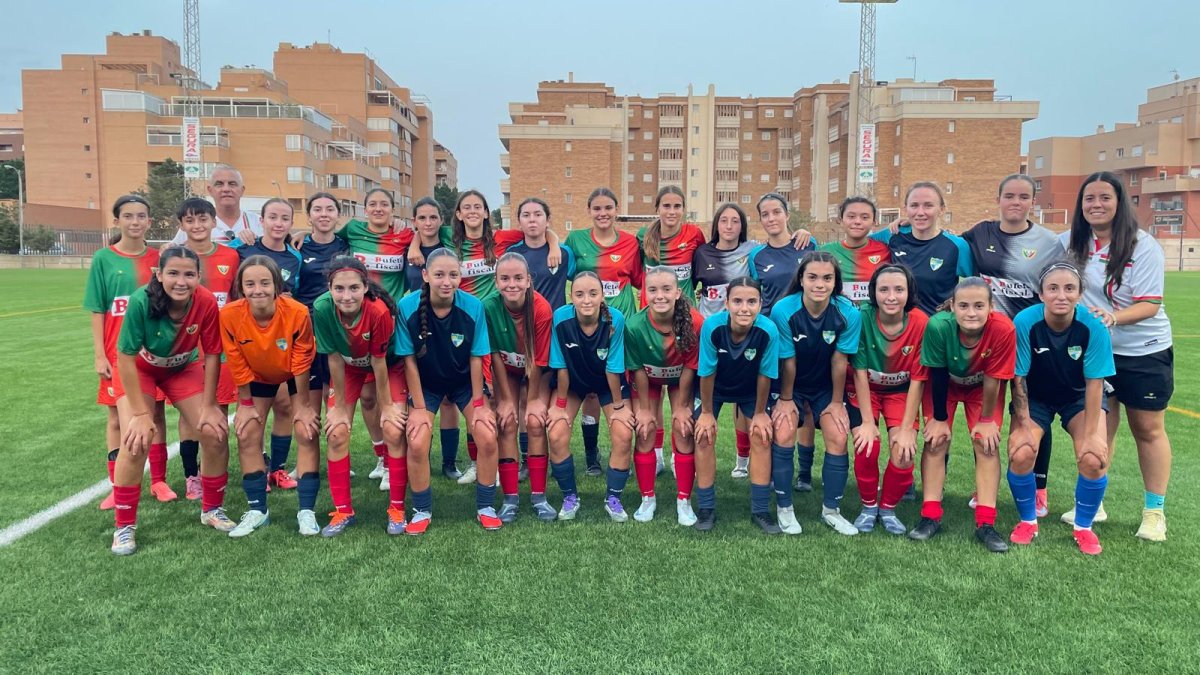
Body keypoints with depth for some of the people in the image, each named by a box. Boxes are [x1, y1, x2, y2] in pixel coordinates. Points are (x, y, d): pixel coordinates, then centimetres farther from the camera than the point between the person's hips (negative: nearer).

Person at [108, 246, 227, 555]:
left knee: (214, 432, -7)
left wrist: (208, 405, -12)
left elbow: (211, 354, -15)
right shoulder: (142, 301, -35)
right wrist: (140, 413, -23)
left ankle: (212, 509, 16)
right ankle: (124, 526, 0)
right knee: (136, 440, -19)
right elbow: (126, 358, -26)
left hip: (183, 367, 2)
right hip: (139, 368, -2)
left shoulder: (206, 302, -28)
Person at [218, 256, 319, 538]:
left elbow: (301, 363, -22)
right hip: (258, 375, 2)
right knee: (247, 436, -1)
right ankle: (257, 510, 12)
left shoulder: (297, 313, -35)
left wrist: (302, 404, -13)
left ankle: (306, 510, 2)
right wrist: (246, 404, -8)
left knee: (307, 433, -8)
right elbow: (237, 364, -16)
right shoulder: (229, 315, -30)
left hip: (297, 374, -2)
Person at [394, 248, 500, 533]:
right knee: (417, 444, -15)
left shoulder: (473, 306, -22)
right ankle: (422, 511, 9)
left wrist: (478, 403, -9)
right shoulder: (408, 307, -23)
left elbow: (476, 357, -13)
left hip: (465, 381, 1)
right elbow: (409, 359, -15)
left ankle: (486, 507, 9)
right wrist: (419, 407, -12)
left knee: (488, 438, -13)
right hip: (426, 383, 0)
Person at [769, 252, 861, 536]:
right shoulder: (783, 310, -26)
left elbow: (839, 360, -14)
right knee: (783, 436, -16)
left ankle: (831, 510, 11)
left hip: (826, 386, 2)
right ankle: (784, 509, 2)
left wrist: (837, 401, -5)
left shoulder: (848, 313, -23)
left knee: (838, 439, -9)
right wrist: (785, 399, -8)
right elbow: (788, 360, -18)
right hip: (791, 385, -1)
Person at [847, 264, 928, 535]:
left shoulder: (920, 322, -22)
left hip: (900, 391, 1)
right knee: (867, 445, -20)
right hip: (864, 390, -1)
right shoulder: (861, 318, -24)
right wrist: (867, 422, -19)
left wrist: (907, 428, -16)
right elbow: (859, 371, -18)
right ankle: (868, 506, 7)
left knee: (905, 451, -16)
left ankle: (888, 508, 12)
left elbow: (917, 378, -15)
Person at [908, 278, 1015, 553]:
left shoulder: (1003, 329, -37)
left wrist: (986, 419, -12)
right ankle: (930, 517, -1)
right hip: (945, 383, 0)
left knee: (986, 442, -9)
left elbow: (992, 379, -24)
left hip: (983, 387, 0)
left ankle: (986, 524, -3)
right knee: (936, 439, -9)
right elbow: (937, 375, -24)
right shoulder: (938, 325, -38)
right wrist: (939, 418, -14)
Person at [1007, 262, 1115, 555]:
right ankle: (1027, 521, 8)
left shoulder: (1093, 326, -26)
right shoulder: (1025, 322, -27)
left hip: (1079, 397, 0)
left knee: (1094, 458, -19)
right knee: (1020, 454, -20)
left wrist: (1091, 434, -18)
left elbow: (1094, 383, -18)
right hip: (1035, 396, 0)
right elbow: (1018, 378, -19)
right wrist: (1024, 426, -17)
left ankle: (1083, 527, 9)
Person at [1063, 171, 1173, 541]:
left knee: (1148, 429, 6)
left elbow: (1150, 304, -16)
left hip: (1144, 351, -3)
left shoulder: (1143, 246, -12)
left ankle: (1154, 511, 19)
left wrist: (1113, 317, -33)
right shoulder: (1071, 242, -2)